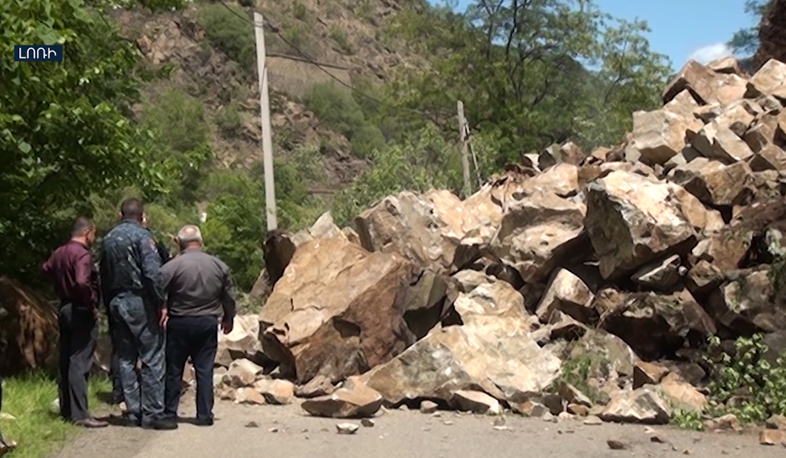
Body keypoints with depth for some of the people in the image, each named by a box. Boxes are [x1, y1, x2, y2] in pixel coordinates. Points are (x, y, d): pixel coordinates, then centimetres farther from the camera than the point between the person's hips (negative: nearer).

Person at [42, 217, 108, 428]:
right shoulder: (82, 254, -18)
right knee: (80, 363, -9)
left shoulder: (59, 253, 9)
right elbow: (82, 282, -31)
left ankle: (66, 409, 22)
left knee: (65, 361, 13)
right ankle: (80, 414, -9)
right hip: (81, 311, -9)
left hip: (65, 309, 9)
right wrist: (92, 305, -20)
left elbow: (46, 269, 27)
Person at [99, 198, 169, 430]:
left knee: (125, 359, 11)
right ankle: (152, 413, -4)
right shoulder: (141, 236, -9)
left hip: (116, 304, 7)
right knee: (152, 358, -3)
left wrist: (109, 304, 17)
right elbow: (152, 272, -19)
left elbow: (104, 275, 14)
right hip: (139, 302, -7)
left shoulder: (108, 239, 13)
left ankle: (133, 411, 14)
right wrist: (161, 303, -16)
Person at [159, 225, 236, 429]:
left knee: (173, 371, 7)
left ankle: (169, 414, 11)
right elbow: (230, 297, 9)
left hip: (179, 323, -3)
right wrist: (228, 318, 24)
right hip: (208, 323, 3)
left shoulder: (172, 266, -11)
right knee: (205, 370, 8)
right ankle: (204, 415, 10)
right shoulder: (219, 266, 1)